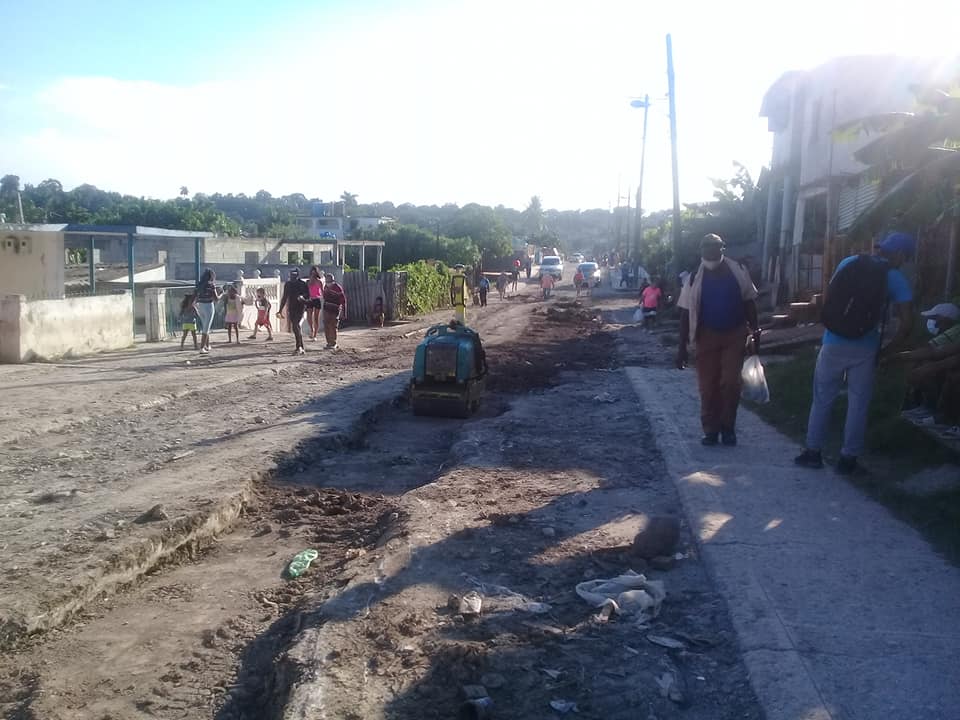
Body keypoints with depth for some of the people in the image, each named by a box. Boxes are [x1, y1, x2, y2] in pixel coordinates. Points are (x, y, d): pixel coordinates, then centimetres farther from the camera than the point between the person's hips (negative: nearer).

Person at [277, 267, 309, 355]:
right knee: (294, 328, 8)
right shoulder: (287, 284, 11)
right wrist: (280, 310, 18)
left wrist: (302, 297, -25)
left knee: (297, 326, -21)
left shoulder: (303, 284, -5)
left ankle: (299, 347, -21)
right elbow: (284, 297, 18)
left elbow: (308, 296, -3)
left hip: (300, 307, -6)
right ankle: (301, 348, 19)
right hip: (291, 308, 6)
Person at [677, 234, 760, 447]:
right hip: (707, 337, 0)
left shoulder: (738, 271, -2)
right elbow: (686, 313, -4)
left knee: (730, 383, -6)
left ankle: (728, 427, 13)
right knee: (708, 387, 2)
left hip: (735, 335, 0)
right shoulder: (696, 278, -5)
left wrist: (755, 329, 2)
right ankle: (710, 430, 16)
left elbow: (748, 302, 8)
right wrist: (682, 346, -6)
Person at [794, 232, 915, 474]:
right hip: (864, 349, -2)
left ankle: (812, 452, 18)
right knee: (858, 404, 9)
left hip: (833, 344, 2)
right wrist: (885, 352, 3)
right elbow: (907, 323, -7)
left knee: (822, 399, 12)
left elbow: (826, 299, 13)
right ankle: (848, 458, 14)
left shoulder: (848, 262, 6)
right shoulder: (896, 278, -2)